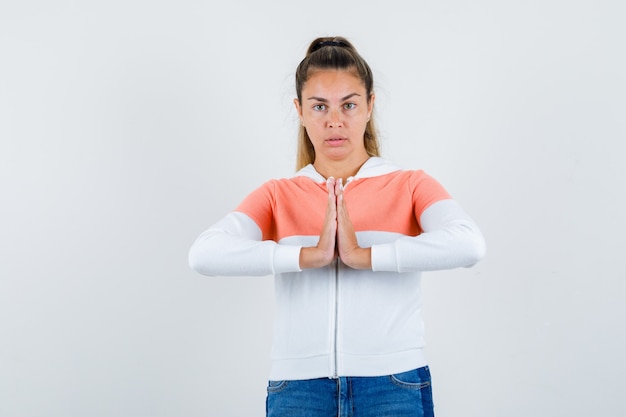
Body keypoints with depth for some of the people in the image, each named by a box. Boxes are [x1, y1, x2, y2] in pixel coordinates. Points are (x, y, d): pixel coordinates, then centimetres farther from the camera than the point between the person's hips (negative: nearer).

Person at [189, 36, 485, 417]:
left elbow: (468, 245, -15)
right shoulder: (277, 195, 8)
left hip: (393, 385, -1)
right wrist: (310, 256, -17)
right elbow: (204, 255, -9)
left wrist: (364, 256, -17)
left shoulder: (411, 185, 5)